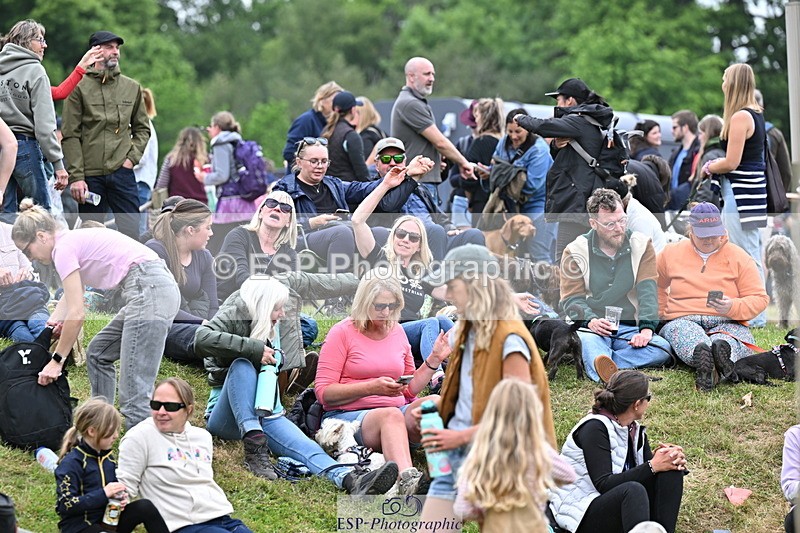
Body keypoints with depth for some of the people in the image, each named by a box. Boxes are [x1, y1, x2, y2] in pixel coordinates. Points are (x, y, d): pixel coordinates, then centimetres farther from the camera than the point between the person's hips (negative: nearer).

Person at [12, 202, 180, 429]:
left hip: (149, 289, -10)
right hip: (160, 287, 10)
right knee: (97, 354, 24)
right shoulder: (75, 240, 23)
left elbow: (76, 314, -7)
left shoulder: (63, 247, -5)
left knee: (134, 391, -13)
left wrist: (57, 360, 1)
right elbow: (70, 296, 34)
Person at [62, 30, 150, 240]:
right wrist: (76, 176, -10)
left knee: (131, 232, -1)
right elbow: (70, 136, -4)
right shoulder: (79, 87, 0)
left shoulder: (132, 87, 12)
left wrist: (132, 158, 1)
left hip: (123, 172, 2)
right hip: (90, 175, -2)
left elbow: (142, 129, 18)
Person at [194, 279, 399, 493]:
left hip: (261, 414, 4)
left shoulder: (268, 331, 19)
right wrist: (254, 349, -26)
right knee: (242, 365, -32)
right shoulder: (232, 318, -3)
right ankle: (254, 448, -40)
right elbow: (201, 341, -24)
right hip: (226, 417, -4)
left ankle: (349, 479, -54)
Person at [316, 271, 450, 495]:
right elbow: (323, 392, -6)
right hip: (346, 416, -5)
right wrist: (372, 387, -16)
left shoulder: (397, 332, 17)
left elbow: (410, 390, 23)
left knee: (433, 403, -26)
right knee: (391, 415, -39)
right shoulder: (342, 333, 0)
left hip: (395, 412, 5)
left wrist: (434, 359, 8)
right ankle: (405, 479, -67)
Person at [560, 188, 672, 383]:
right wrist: (590, 320, -22)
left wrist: (646, 328, -19)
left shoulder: (642, 245, 9)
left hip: (630, 329, 2)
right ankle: (607, 373, -70)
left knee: (663, 349, -30)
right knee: (586, 341, -39)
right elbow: (572, 299, 1)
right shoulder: (575, 251, 6)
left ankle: (600, 366, -45)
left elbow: (647, 291, -2)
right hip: (594, 328, -2)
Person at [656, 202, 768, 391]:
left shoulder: (738, 257, 10)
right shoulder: (671, 253, 15)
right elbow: (656, 285, 33)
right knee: (678, 329, -41)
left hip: (728, 324, 1)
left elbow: (759, 298, 7)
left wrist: (733, 307, -13)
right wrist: (660, 314, 18)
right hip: (683, 320, -1)